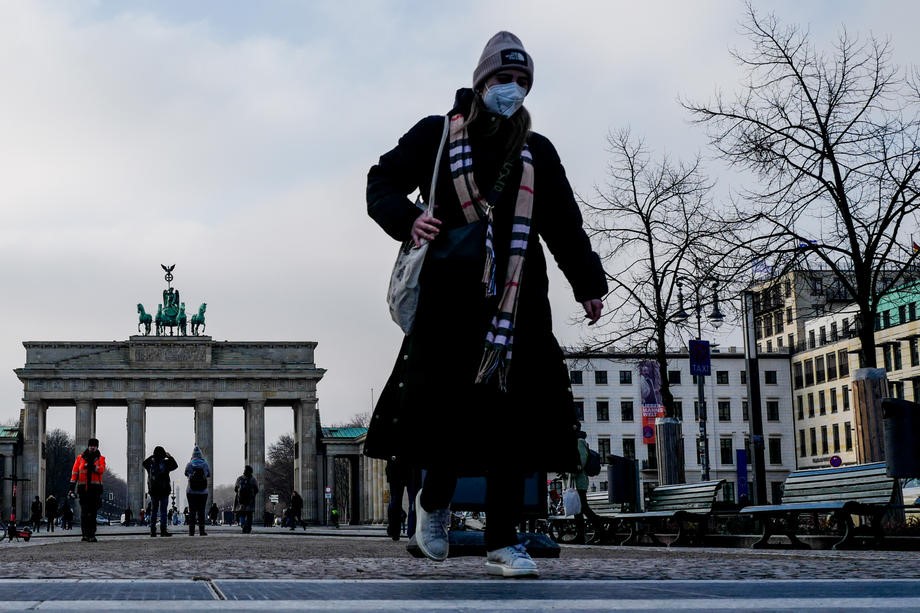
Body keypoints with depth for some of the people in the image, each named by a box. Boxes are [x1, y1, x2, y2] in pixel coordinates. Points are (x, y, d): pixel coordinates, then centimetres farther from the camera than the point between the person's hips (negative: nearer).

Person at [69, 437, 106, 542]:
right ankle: (85, 534, -3)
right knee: (84, 512, -4)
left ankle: (91, 534, 3)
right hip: (83, 489, 0)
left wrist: (91, 466, -22)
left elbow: (102, 469, -10)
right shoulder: (80, 458, 9)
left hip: (95, 488, 0)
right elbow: (74, 473, 5)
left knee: (93, 512, 0)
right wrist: (72, 488, -2)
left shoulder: (100, 458, 9)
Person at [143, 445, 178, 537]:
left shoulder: (150, 463, 1)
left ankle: (152, 531, 7)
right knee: (163, 511, -2)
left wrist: (151, 456, 22)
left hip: (153, 490, 3)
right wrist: (170, 457, 12)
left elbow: (144, 463, 24)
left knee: (153, 510, 9)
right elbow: (175, 465, 4)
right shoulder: (165, 463, -10)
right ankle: (163, 530, -7)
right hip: (164, 490, -3)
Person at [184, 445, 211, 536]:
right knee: (201, 511, 3)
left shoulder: (189, 464, -4)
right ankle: (201, 531, -1)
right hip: (203, 492, 0)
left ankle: (191, 531, -1)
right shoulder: (205, 464, -1)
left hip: (191, 492, 0)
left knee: (191, 511, 3)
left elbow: (186, 474, 10)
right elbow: (209, 475, 10)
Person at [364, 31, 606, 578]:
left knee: (514, 411, -3)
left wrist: (589, 283, 11)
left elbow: (565, 224, 19)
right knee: (446, 401, -8)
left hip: (519, 302, 3)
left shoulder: (538, 152, 19)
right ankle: (435, 500, 22)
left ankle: (504, 541, 2)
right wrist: (406, 219, -13)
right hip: (451, 297, -2)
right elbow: (382, 182, 8)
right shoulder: (436, 136, 10)